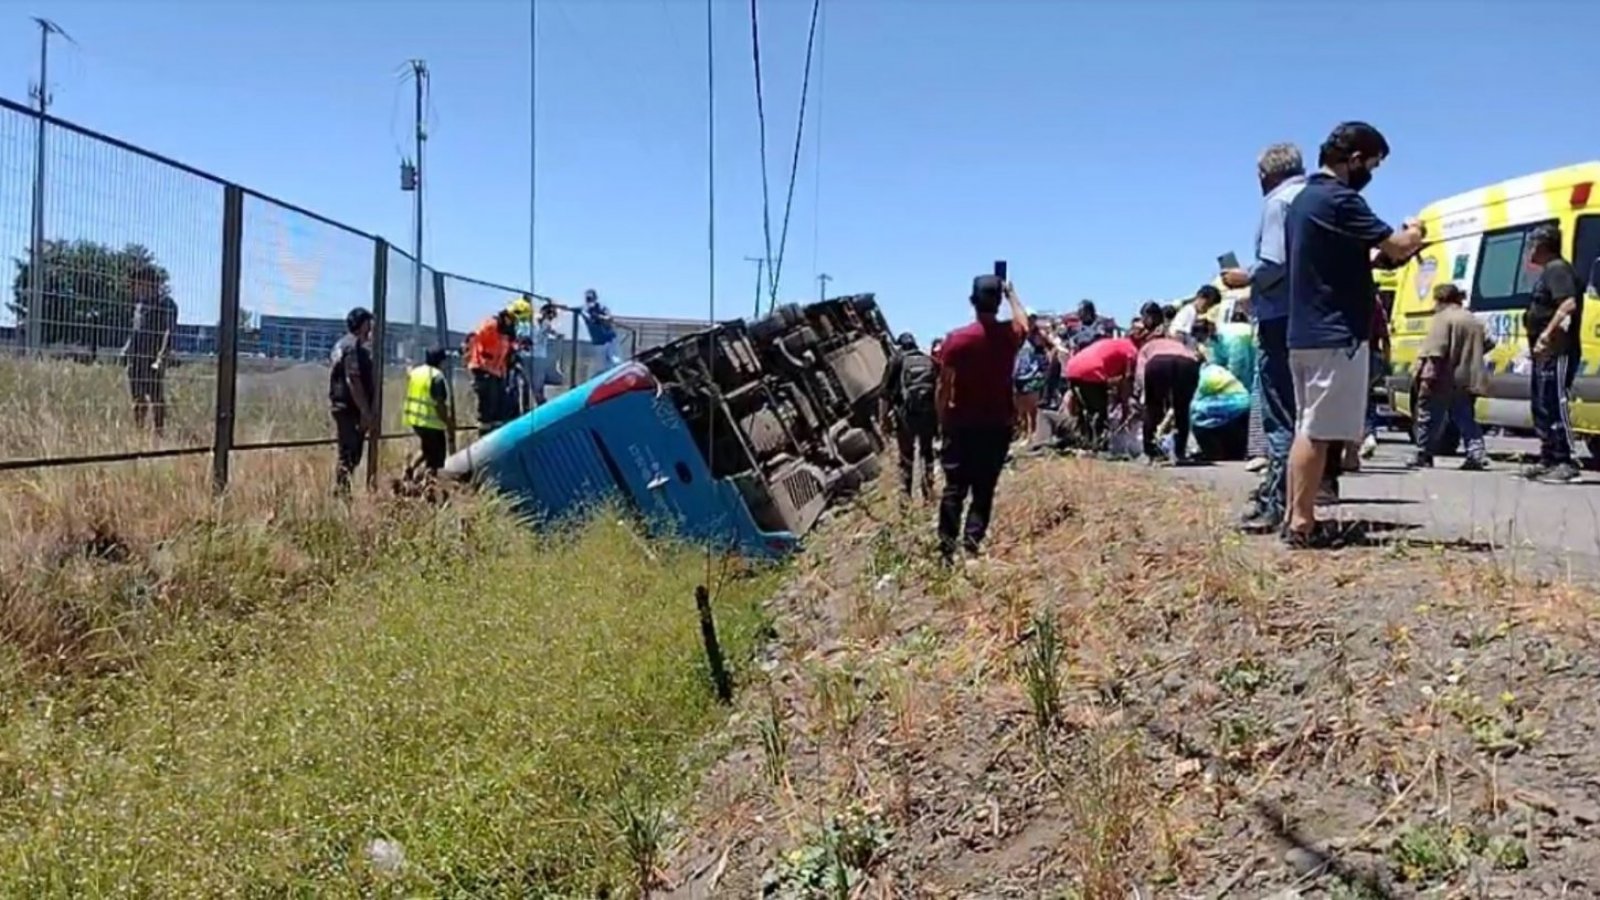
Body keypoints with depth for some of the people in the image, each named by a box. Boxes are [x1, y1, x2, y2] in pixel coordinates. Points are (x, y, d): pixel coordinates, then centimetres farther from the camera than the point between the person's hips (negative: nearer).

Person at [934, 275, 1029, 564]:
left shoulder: (957, 338, -9)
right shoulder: (1010, 335, -2)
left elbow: (944, 387, -7)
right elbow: (1023, 324, 24)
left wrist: (943, 420, 5)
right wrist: (1011, 294, 33)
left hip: (961, 424, -1)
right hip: (998, 425, 1)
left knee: (955, 489, 5)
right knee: (984, 491, 5)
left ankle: (947, 550, 2)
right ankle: (970, 546, -4)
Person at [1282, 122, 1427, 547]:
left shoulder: (1303, 199, 16)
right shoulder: (1339, 200, -13)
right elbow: (1397, 247, -15)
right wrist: (1414, 233, 7)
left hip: (1305, 333, 10)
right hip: (1336, 335, -10)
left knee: (1306, 428, 12)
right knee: (1318, 432, -7)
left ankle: (1295, 518, 15)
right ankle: (1302, 524, -5)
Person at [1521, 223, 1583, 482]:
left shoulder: (1558, 270, -11)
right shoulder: (1549, 272, 21)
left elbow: (1569, 304, -25)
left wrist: (1547, 334, -27)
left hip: (1556, 353, -11)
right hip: (1545, 354, 11)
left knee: (1555, 405, -11)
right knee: (1541, 407, 13)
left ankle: (1566, 463, -10)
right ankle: (1548, 460, 19)